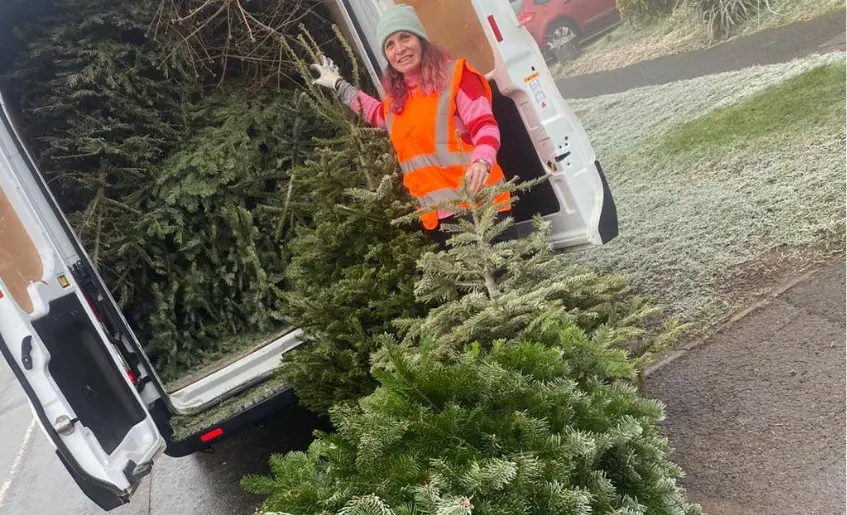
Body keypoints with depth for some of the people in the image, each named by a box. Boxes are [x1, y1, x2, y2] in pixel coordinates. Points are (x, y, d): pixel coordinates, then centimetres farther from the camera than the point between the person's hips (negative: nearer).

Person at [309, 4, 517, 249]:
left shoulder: (453, 73, -1)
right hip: (437, 214, 6)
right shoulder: (396, 99, 17)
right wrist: (338, 85, 45)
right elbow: (377, 114, 42)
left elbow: (485, 125, -11)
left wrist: (482, 162, -31)